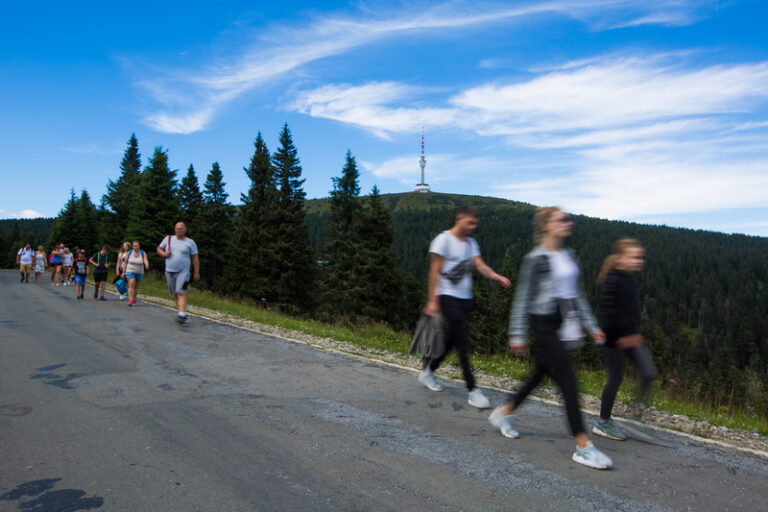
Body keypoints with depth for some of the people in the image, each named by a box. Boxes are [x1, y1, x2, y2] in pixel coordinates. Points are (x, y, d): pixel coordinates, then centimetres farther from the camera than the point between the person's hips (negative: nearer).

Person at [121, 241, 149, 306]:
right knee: (131, 284, -18)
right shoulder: (129, 253, -1)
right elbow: (125, 263, 4)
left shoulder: (143, 253, -3)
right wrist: (123, 272, 2)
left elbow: (146, 261, -19)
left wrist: (147, 265, -41)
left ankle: (134, 300, 26)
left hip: (139, 272, 2)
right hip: (130, 271, -2)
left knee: (136, 286, 11)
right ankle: (130, 300, -22)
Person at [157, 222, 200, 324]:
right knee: (175, 294, 8)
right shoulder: (168, 239, 10)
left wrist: (196, 272, -2)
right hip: (169, 271, 4)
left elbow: (195, 258, 3)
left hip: (183, 271, -4)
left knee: (181, 293, -17)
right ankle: (182, 313, 19)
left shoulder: (190, 242, 2)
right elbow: (159, 248, 20)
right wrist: (164, 253, -3)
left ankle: (182, 315, -25)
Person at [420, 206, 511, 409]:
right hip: (448, 297, -8)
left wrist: (497, 276, -18)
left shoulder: (471, 243, 15)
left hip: (465, 298, 8)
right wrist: (432, 300, -14)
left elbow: (480, 265, 2)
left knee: (453, 339, 12)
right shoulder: (443, 240, -7)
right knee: (462, 341, -10)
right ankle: (472, 389, -7)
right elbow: (434, 271, -9)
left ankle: (427, 371, 30)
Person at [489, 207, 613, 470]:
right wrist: (518, 335, -11)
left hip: (563, 324, 8)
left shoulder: (569, 256, 11)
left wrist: (591, 325, 16)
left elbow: (577, 294, 18)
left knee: (539, 375, 16)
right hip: (544, 324, -8)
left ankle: (504, 412, 35)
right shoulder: (535, 259, -12)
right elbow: (523, 298, -10)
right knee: (568, 381, -8)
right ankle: (583, 446, 1)